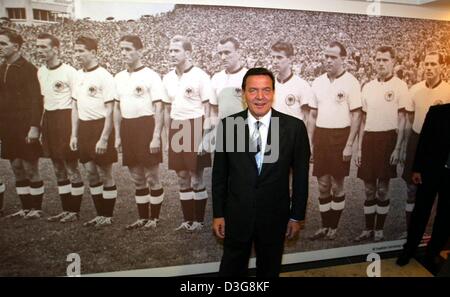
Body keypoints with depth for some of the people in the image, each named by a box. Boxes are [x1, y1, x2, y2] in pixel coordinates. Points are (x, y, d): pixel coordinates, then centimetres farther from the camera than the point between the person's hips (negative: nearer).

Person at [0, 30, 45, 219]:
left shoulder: (28, 69, -8)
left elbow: (36, 100, -14)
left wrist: (34, 127, -20)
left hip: (25, 129, -7)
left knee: (30, 170, 1)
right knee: (17, 170, 11)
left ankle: (37, 208, 14)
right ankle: (26, 208, 22)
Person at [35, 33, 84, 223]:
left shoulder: (69, 72, -10)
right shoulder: (41, 72, 11)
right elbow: (45, 100, 18)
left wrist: (75, 132, -12)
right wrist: (42, 127, 14)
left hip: (66, 120, -7)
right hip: (49, 120, 8)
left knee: (71, 168, -1)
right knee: (58, 170, 12)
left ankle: (75, 211, 11)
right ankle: (66, 209, 23)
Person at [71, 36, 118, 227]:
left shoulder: (104, 76, -11)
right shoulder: (79, 75, 10)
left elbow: (110, 110, -14)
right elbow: (75, 106, 14)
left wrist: (104, 138, -17)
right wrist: (74, 134, 11)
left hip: (100, 127, -7)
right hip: (84, 127, 7)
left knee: (105, 174, 2)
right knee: (91, 173, 12)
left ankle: (108, 216, 17)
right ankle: (100, 214, 25)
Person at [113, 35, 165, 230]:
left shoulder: (150, 76, -7)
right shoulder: (119, 77, 12)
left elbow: (158, 108, -11)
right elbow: (117, 108, 16)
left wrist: (156, 137, -16)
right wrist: (117, 135, 13)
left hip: (146, 126, -6)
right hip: (127, 128, 6)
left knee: (152, 177, 3)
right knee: (137, 178, 14)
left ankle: (155, 217, 18)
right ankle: (143, 218, 27)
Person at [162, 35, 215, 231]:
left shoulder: (200, 76, -7)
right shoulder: (168, 78, 11)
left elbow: (208, 108, -8)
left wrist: (205, 137, -13)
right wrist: (168, 135, 14)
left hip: (195, 128, -6)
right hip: (176, 129, 6)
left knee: (196, 178, 2)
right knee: (182, 177, 11)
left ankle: (198, 220, 18)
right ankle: (187, 219, 25)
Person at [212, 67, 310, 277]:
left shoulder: (294, 127, -10)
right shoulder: (228, 125, -8)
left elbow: (300, 176, -2)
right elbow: (219, 173, -2)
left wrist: (297, 216, 1)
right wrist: (218, 214, 1)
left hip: (274, 216, 1)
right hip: (236, 215, 0)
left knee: (269, 269, 23)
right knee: (232, 269, 19)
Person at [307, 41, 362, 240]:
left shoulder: (350, 82, -5)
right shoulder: (318, 82, 9)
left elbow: (356, 115, -8)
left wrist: (349, 145, -13)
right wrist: (309, 142, 8)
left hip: (340, 136, -4)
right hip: (320, 136, 4)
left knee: (337, 185, 6)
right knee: (323, 185, 9)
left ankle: (334, 226, 21)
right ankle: (325, 226, 22)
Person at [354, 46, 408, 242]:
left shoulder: (399, 86, -2)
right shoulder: (368, 87, 11)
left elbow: (402, 120, -4)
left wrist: (397, 148, -11)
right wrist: (359, 148, 10)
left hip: (388, 138, -4)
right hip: (369, 139, 4)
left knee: (383, 189, 4)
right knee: (369, 190, 10)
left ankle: (379, 230, 19)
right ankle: (368, 228, 22)